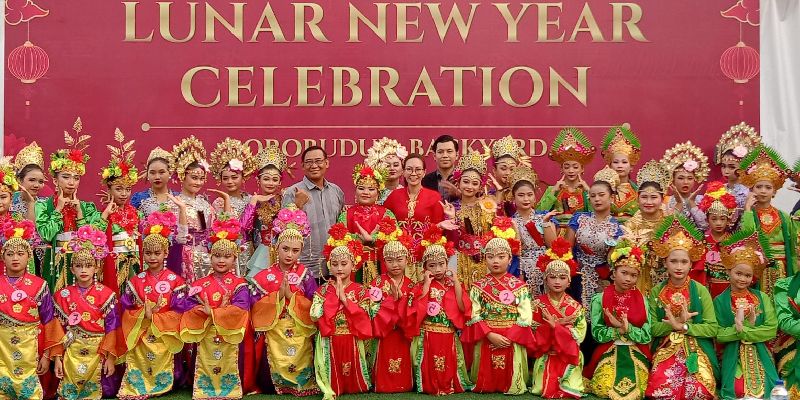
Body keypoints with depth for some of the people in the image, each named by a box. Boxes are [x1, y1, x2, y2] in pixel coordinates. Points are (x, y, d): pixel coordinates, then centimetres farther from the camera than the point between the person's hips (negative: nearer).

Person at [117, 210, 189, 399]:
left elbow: (178, 313, -7)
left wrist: (153, 317, -15)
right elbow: (126, 311, 0)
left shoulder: (175, 281, -3)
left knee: (163, 375, 2)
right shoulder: (136, 281, 4)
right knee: (139, 373, 3)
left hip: (165, 338, -2)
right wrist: (145, 314, -17)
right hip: (140, 339, 2)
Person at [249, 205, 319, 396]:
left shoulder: (305, 275, 2)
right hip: (273, 334, 0)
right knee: (269, 383, -4)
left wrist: (291, 296, -15)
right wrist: (278, 296, -16)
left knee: (301, 371, -4)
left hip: (300, 334, 0)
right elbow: (256, 307, -5)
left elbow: (314, 307, -5)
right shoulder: (264, 276, 3)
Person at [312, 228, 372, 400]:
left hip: (352, 340, 0)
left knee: (353, 372, 8)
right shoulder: (323, 290, 2)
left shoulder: (360, 291, 0)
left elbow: (363, 317, -11)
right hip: (329, 340, 0)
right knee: (331, 370, 1)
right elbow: (315, 315, -11)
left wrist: (345, 299, -15)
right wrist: (334, 295, -13)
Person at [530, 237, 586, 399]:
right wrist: (559, 323, -17)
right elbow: (532, 331, -9)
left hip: (569, 356, 0)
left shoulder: (575, 306, -1)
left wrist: (555, 326, -20)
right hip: (546, 356, 0)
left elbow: (580, 334, -10)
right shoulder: (538, 303, -2)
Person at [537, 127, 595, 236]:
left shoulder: (586, 190, 10)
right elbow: (538, 213, -4)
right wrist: (553, 192, -4)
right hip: (557, 234, 0)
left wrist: (588, 191, -3)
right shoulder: (552, 189, 10)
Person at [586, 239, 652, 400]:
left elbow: (647, 336, -2)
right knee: (605, 386, -25)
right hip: (608, 353, -1)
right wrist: (619, 330, -19)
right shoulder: (599, 299, -2)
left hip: (636, 354, 1)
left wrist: (628, 328, -18)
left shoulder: (642, 300, 2)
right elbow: (597, 333, -6)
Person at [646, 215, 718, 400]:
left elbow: (712, 328, -4)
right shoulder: (657, 292, 4)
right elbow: (651, 329, -1)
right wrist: (676, 322, -15)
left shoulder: (700, 290, 1)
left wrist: (683, 326, -15)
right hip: (666, 351, 0)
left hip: (696, 352, 0)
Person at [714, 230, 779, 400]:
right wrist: (749, 326, -15)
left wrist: (742, 330, -14)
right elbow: (718, 335, -5)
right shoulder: (720, 301, 2)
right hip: (733, 357, -1)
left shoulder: (762, 298, 7)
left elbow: (772, 329, -4)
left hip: (759, 356, 2)